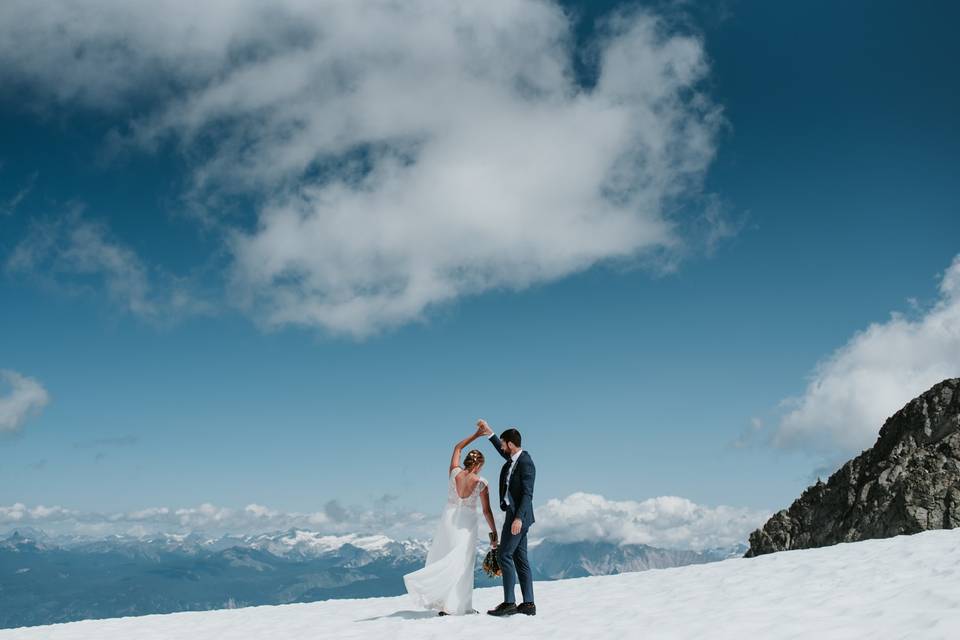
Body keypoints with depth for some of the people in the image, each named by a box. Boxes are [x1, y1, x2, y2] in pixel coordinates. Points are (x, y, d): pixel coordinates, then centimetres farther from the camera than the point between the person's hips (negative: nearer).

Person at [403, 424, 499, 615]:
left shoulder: (455, 472, -4)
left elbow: (457, 447, 12)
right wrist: (494, 531, 5)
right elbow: (486, 511, -6)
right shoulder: (481, 483, -11)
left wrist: (476, 434, 13)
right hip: (467, 523, -3)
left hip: (449, 518, 3)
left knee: (444, 559, 10)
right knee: (462, 563, 2)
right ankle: (452, 605, -6)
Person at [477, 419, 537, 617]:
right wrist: (489, 433, 32)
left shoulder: (525, 462, -15)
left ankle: (509, 602, -11)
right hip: (514, 514, 10)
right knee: (520, 558, 7)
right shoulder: (513, 459, 12)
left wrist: (518, 518, -27)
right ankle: (528, 604, 8)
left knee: (505, 555, -10)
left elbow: (527, 493, -20)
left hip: (518, 515, -10)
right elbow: (503, 452, 35)